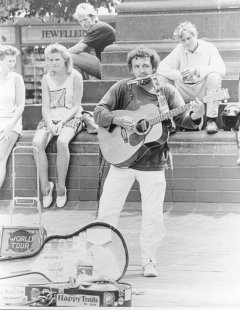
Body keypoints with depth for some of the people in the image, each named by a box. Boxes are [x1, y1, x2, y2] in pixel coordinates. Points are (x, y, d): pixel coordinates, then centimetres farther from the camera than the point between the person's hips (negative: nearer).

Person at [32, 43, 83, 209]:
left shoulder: (75, 77, -4)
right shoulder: (46, 79, 7)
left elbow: (75, 106, -7)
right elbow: (45, 106, 2)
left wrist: (61, 123, -20)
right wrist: (50, 123, -17)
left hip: (70, 118, -3)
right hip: (51, 118, 4)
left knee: (62, 142, -36)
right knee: (37, 143, -28)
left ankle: (61, 187, -24)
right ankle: (45, 186, -19)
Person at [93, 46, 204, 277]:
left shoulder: (167, 92, 4)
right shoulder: (122, 88, 0)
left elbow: (181, 118, -5)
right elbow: (98, 112, -4)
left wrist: (194, 117, -27)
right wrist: (117, 120, -22)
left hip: (153, 163, 0)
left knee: (153, 215, -1)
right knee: (107, 210, 2)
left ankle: (148, 261, 14)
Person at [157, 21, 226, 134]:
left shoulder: (208, 48, -8)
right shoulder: (179, 49, 3)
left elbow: (221, 69, -24)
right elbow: (161, 68, -6)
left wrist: (196, 70, -32)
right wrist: (179, 75, -22)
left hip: (203, 90, -3)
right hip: (184, 90, 3)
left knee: (214, 76, -33)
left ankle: (211, 120, -27)